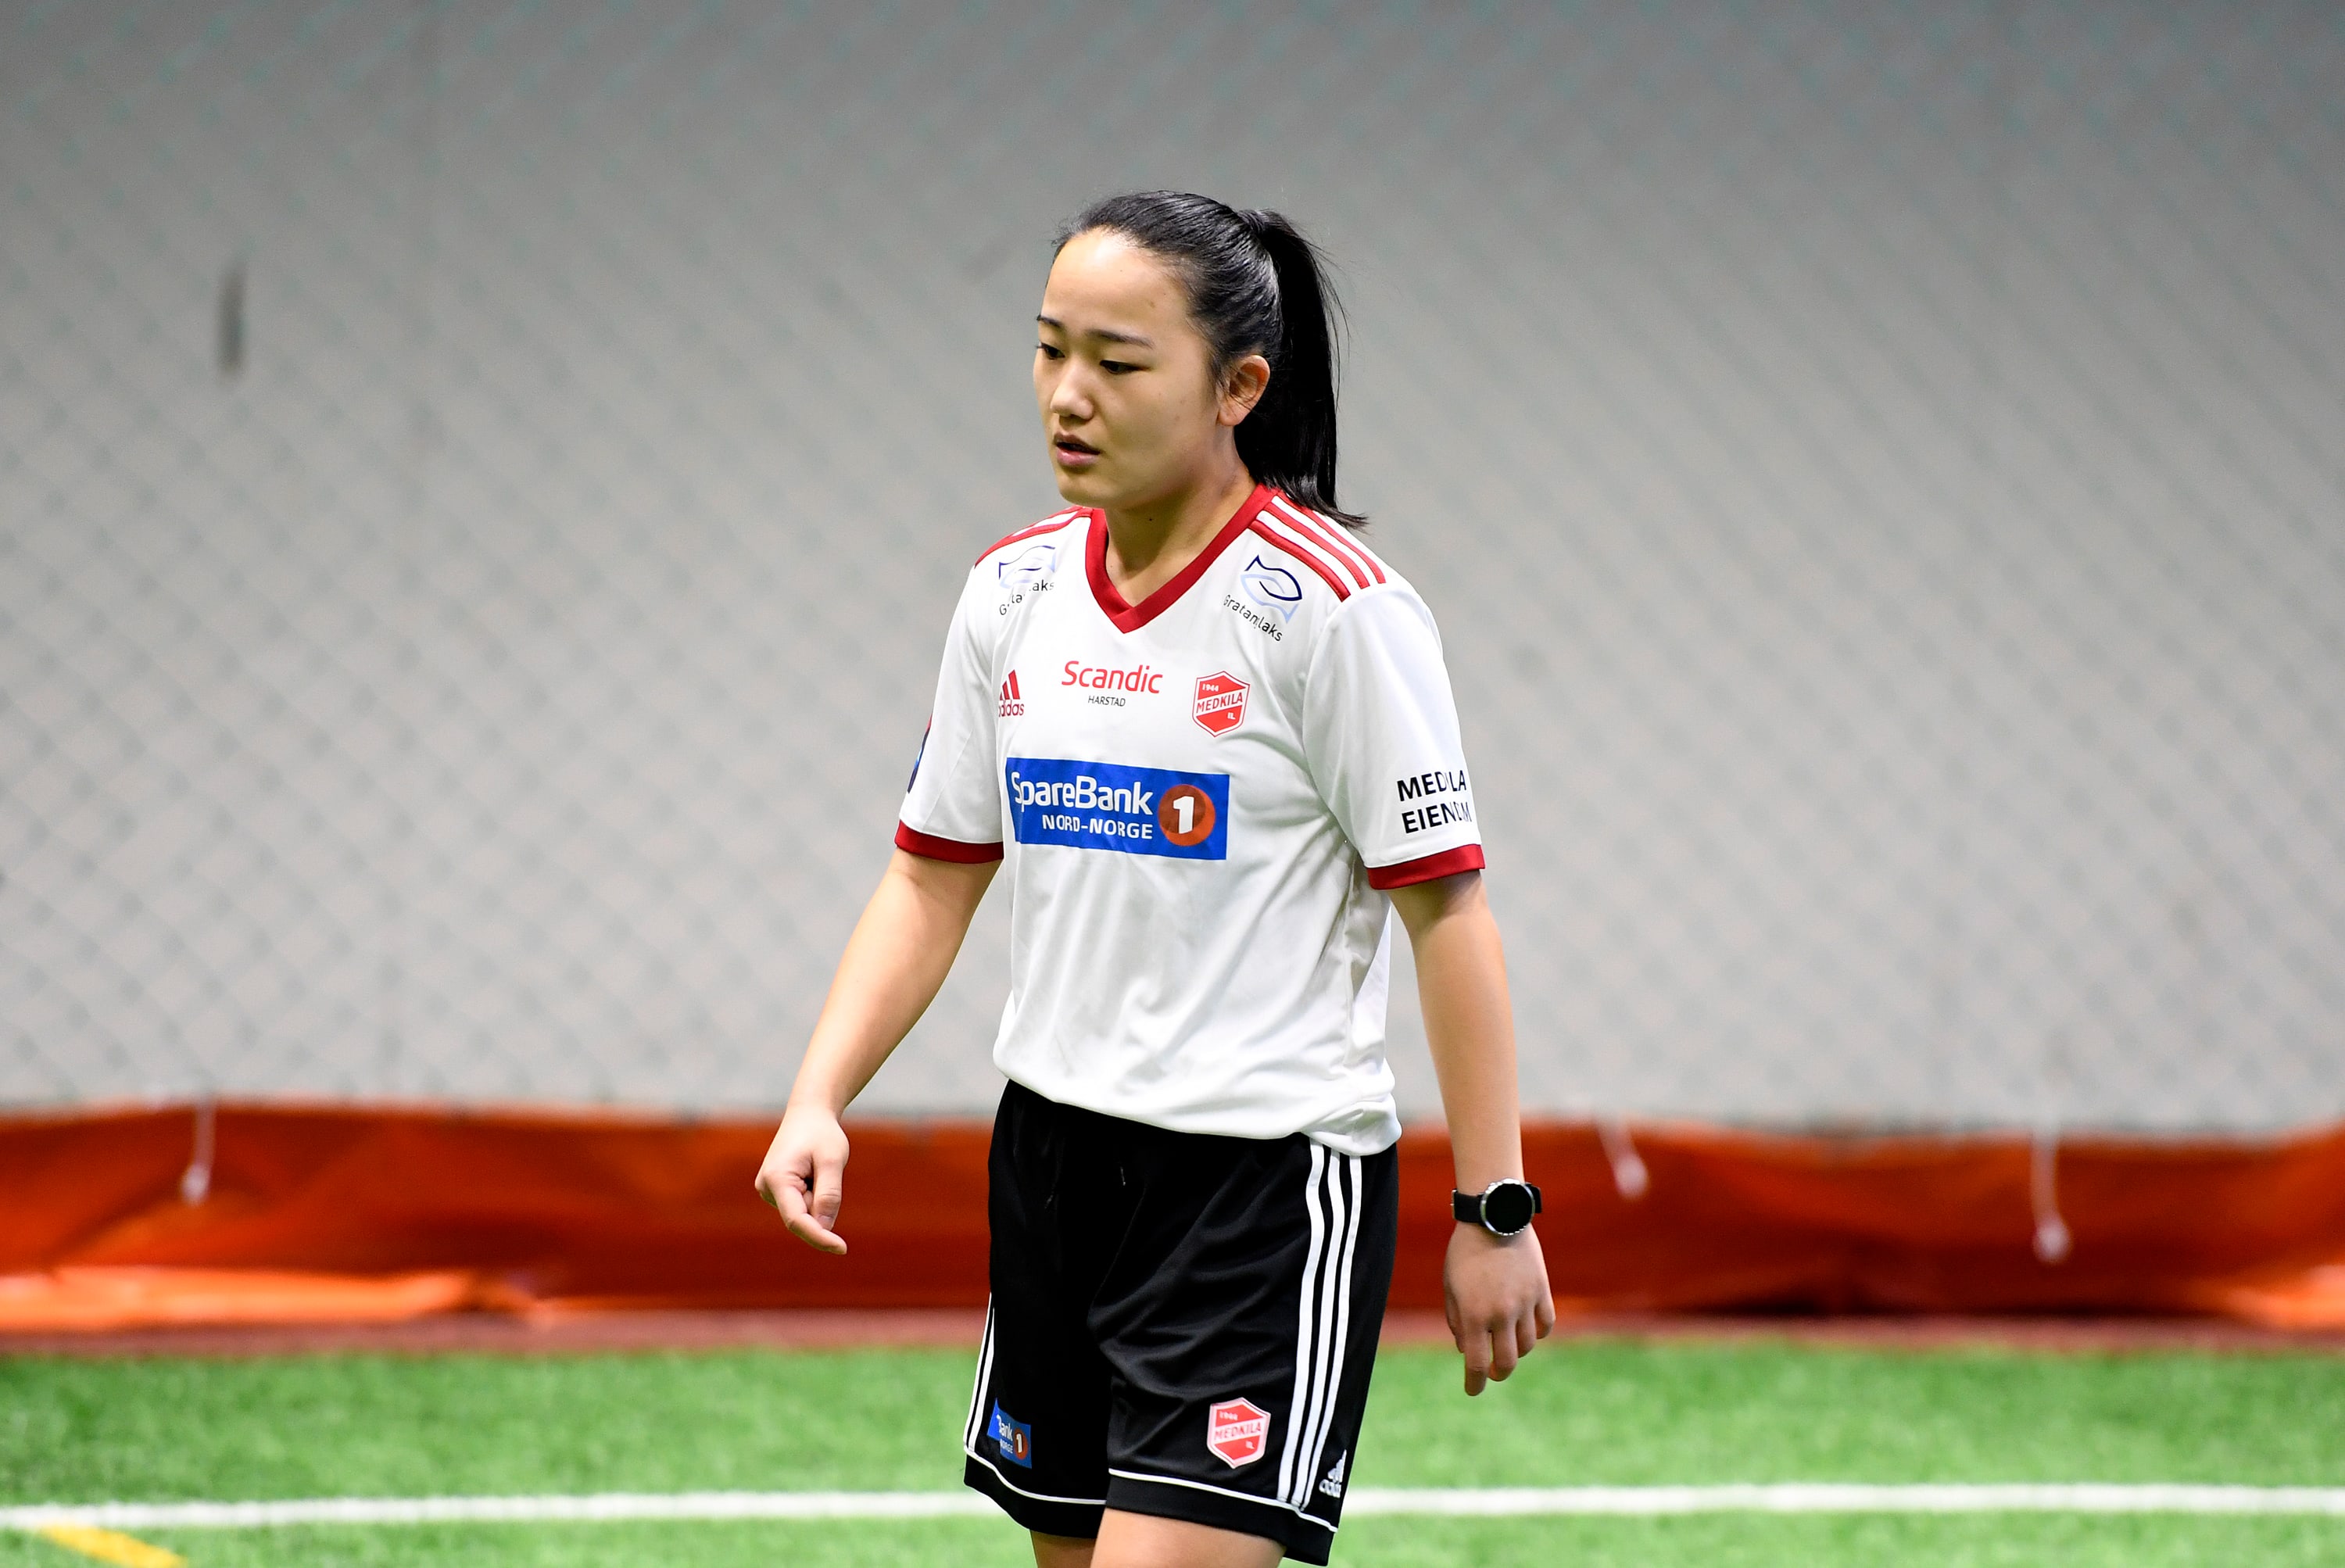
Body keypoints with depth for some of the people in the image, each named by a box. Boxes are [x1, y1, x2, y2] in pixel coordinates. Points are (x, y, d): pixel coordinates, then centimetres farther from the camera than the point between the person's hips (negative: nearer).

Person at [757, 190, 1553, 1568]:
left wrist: (1497, 1211, -11)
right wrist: (819, 1102, 0)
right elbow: (934, 877, 13)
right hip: (1054, 1154, 7)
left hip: (1268, 1185, -7)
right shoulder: (1015, 591, 7)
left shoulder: (1333, 607, -12)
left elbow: (1447, 908, -10)